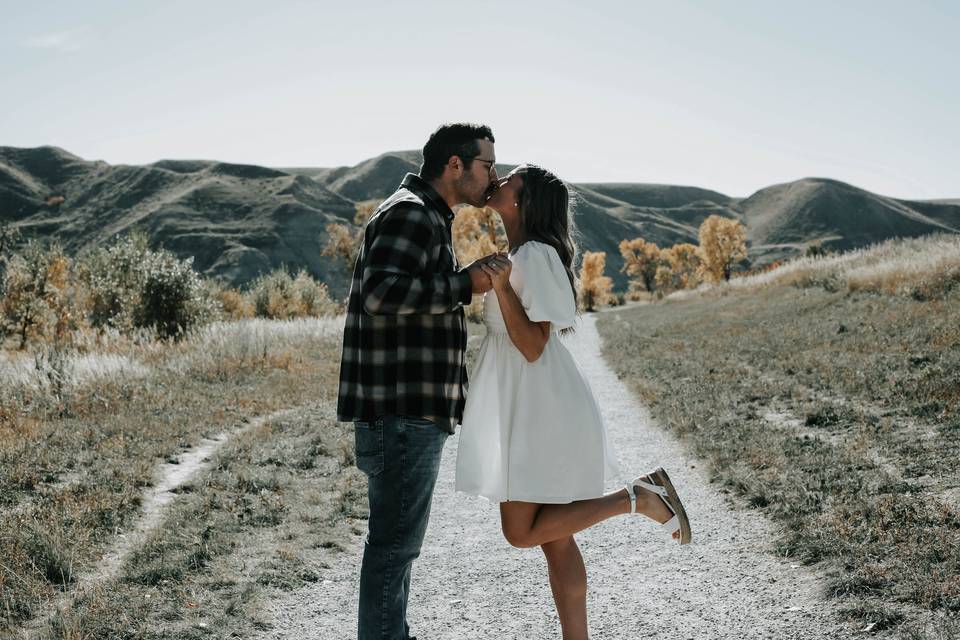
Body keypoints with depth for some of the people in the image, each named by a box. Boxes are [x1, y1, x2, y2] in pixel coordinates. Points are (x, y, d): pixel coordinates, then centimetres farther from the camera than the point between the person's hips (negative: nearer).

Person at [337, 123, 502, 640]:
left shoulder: (429, 219, 23)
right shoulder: (410, 214, -12)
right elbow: (381, 292, -26)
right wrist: (464, 284, -18)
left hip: (414, 409, 11)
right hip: (401, 408, -11)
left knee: (397, 538, 18)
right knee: (395, 539, -5)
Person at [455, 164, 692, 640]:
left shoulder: (535, 255, -15)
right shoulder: (519, 254, 15)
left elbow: (533, 346, -19)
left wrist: (501, 286, -25)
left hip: (542, 412, -9)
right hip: (530, 410, 9)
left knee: (522, 531, -6)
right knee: (554, 538, 9)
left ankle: (640, 498, -4)